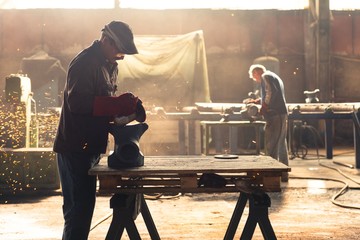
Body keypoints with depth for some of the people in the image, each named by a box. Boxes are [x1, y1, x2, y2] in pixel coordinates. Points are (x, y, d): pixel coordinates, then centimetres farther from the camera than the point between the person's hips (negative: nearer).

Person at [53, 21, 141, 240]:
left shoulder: (110, 65, 15)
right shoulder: (84, 63, -16)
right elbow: (77, 102, -26)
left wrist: (125, 106, -2)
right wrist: (118, 105, -28)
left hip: (90, 146, 9)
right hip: (75, 148, -9)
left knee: (84, 204, 15)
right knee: (78, 207, -6)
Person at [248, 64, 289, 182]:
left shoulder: (265, 76, -6)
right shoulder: (274, 77, 24)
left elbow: (271, 92, -21)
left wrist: (264, 107, -13)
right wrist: (257, 101, 21)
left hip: (275, 115, -10)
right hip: (282, 114, 10)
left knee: (271, 146, -8)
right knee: (281, 145, 14)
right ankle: (283, 174, 20)